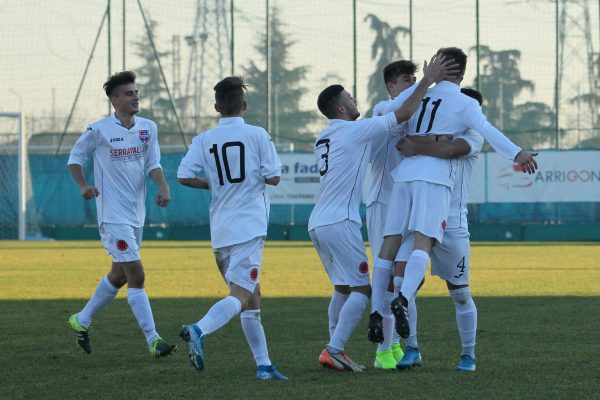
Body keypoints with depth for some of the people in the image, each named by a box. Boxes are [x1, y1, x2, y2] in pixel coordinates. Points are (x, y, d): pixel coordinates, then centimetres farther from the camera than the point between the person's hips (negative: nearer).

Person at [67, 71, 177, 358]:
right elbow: (75, 156, 4)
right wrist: (83, 186, -10)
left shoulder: (148, 128, 6)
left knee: (119, 275, 18)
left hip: (137, 213, 7)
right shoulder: (99, 130, -8)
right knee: (136, 275, -14)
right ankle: (153, 340, -14)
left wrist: (163, 186, -14)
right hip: (113, 214, -7)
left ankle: (81, 321, 37)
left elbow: (152, 163, 6)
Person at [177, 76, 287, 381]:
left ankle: (264, 364, 16)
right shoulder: (257, 135, -3)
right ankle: (199, 330, -38)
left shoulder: (204, 140, 5)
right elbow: (273, 177, -5)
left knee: (252, 297, 16)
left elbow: (184, 176, -3)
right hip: (249, 228, -5)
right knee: (239, 297, -13)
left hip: (220, 230, 5)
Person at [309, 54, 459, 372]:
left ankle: (335, 351, 14)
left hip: (317, 223, 9)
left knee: (342, 287, 17)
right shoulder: (355, 131, -7)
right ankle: (334, 350, -13)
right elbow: (403, 114, -8)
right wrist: (427, 81, 0)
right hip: (339, 222, -9)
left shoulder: (323, 137, 17)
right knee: (361, 289, -5)